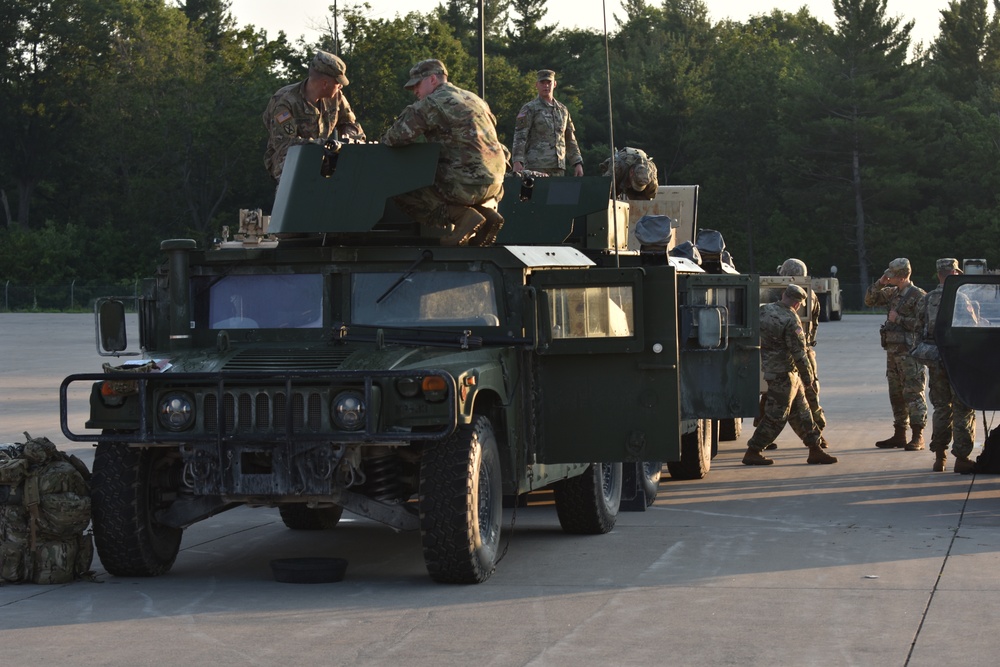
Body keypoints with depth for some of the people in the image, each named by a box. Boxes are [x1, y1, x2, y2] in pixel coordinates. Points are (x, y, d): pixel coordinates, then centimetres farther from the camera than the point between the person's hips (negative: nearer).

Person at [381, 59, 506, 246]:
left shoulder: (432, 103, -6)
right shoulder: (473, 99, 18)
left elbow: (396, 137, -11)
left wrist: (385, 140, 11)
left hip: (465, 184, -8)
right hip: (495, 182, 8)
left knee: (402, 191, -2)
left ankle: (462, 216, -11)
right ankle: (486, 211, 9)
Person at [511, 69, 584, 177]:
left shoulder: (563, 110, 18)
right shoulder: (529, 109, 2)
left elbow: (570, 140, 22)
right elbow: (519, 137, -7)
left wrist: (578, 163, 13)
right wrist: (517, 162, -20)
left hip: (558, 168, 5)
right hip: (536, 167, -5)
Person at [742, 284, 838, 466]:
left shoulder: (764, 310, 3)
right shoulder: (791, 321, -19)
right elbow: (799, 353, -17)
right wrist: (808, 376, -6)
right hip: (783, 373, -9)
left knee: (803, 409, 14)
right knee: (776, 416, -1)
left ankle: (815, 450, 18)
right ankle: (752, 452, 4)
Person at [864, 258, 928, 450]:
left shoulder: (918, 296, -11)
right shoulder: (892, 293, 14)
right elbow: (869, 301, 21)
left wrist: (899, 319, -15)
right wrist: (879, 284, 5)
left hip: (910, 352, -9)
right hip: (893, 351, 9)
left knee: (913, 393, -8)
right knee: (896, 394, 12)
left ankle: (918, 437, -8)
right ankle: (899, 435, 19)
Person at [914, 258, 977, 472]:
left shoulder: (926, 300, 5)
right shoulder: (959, 298, -11)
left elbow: (919, 330, 9)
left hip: (934, 361, 5)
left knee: (941, 407, 14)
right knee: (963, 409, 1)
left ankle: (939, 456, 14)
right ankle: (961, 458, -1)